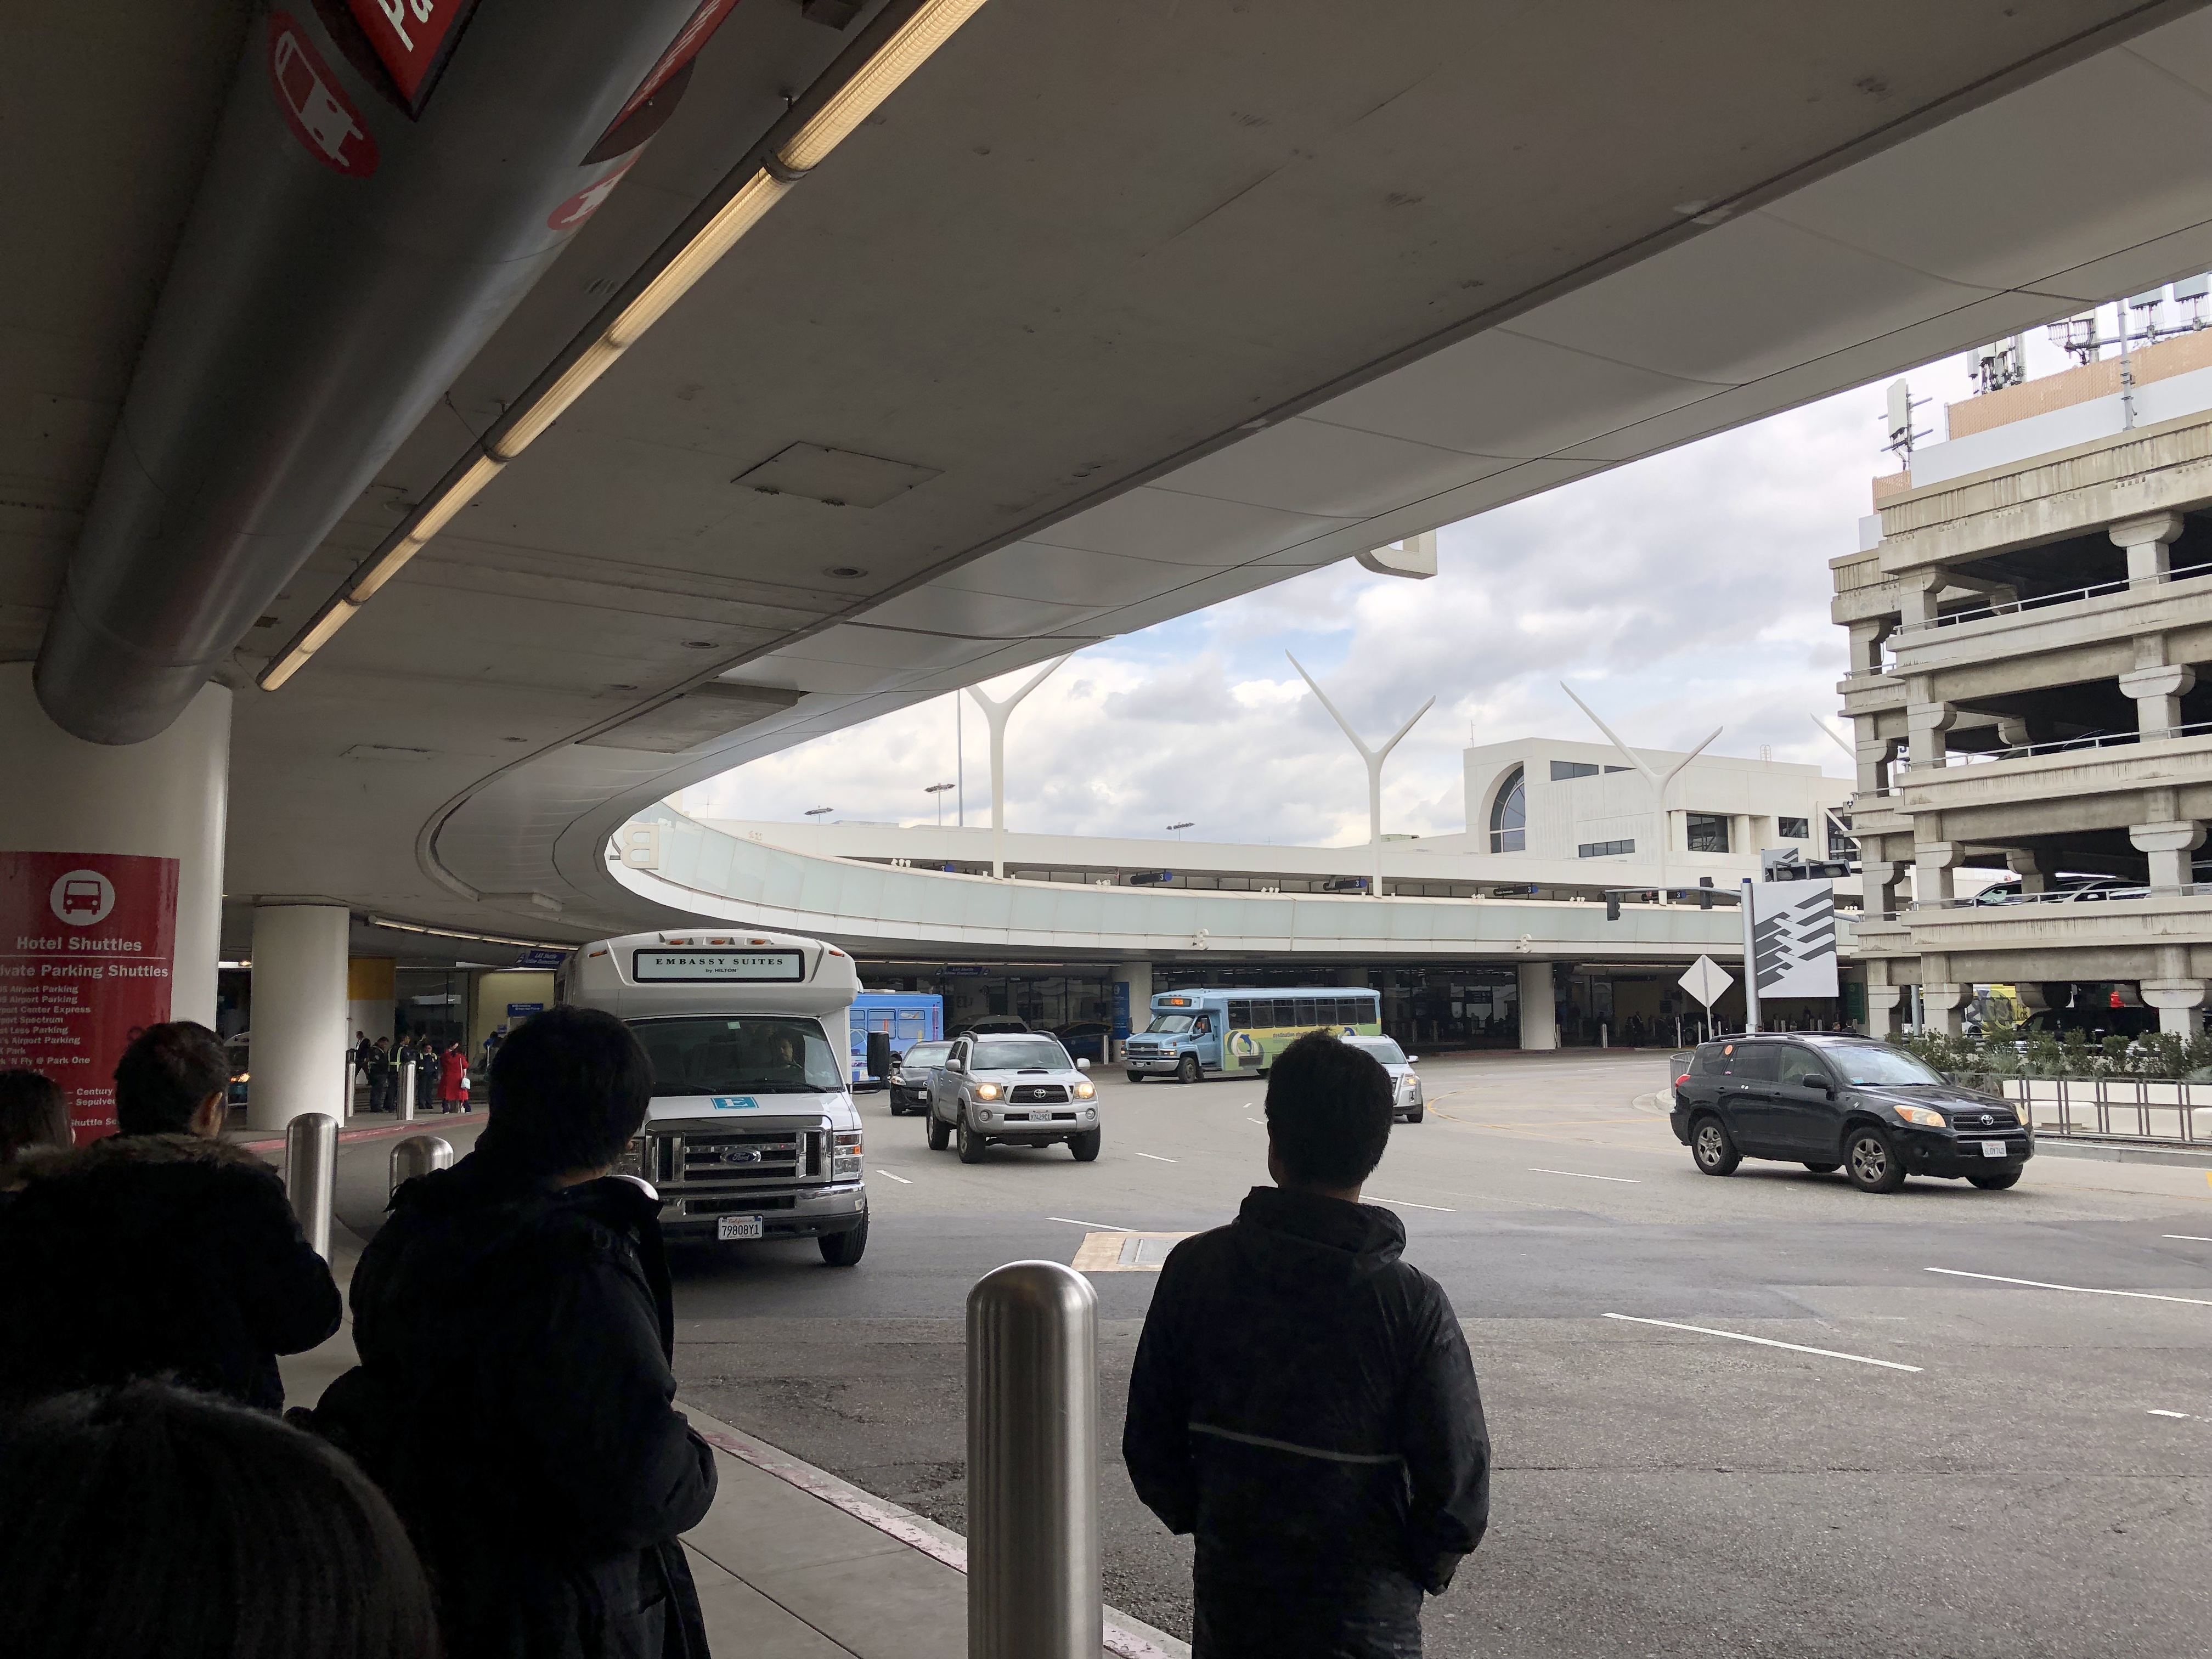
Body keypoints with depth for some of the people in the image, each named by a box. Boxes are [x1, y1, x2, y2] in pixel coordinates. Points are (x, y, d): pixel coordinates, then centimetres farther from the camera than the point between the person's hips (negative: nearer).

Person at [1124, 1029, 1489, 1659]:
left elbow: (1150, 1446, -3)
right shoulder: (1412, 1304, -18)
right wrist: (1423, 1569, 5)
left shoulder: (1196, 1269, -12)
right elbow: (1457, 1482, -14)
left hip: (1228, 1606, 2)